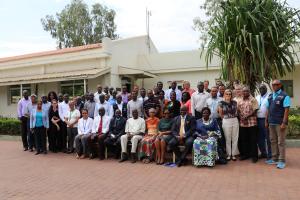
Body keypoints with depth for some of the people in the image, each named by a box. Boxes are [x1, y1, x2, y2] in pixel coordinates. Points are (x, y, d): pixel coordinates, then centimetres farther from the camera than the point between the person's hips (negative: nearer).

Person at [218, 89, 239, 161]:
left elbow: (236, 112, 16)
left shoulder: (234, 102, 4)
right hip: (226, 122, -3)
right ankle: (228, 154, 17)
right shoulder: (222, 103, -5)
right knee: (227, 139, 5)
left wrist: (234, 118, 8)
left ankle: (234, 154, 18)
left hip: (235, 121, 3)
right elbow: (221, 114, 2)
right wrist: (225, 118, 7)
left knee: (235, 139, 7)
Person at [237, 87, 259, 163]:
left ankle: (254, 155, 12)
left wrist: (247, 116, -17)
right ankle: (245, 154, 23)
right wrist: (240, 117, -4)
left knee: (253, 140, 2)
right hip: (242, 123, 5)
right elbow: (238, 111, 14)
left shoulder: (253, 100, -2)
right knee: (243, 139, 11)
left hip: (252, 122, -5)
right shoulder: (240, 101, 14)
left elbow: (255, 110, -8)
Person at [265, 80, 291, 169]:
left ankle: (282, 160, 10)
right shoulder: (270, 96, 11)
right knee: (273, 141, 13)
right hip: (271, 123, 6)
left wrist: (284, 123, -17)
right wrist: (266, 121, 12)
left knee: (281, 142, 1)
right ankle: (274, 159, 24)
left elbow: (286, 110, -12)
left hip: (280, 123, -6)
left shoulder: (284, 96, -8)